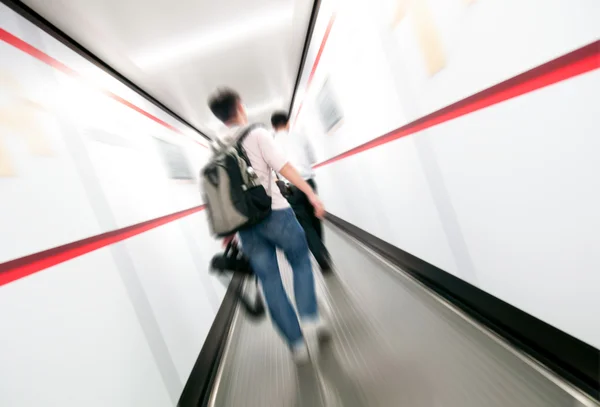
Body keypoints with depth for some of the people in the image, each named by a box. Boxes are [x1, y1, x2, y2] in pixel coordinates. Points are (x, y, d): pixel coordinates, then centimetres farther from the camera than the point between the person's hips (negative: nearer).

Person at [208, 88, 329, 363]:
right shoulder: (257, 134, -1)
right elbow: (283, 167, -14)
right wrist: (311, 194, -13)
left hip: (244, 223, 5)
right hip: (274, 213, -4)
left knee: (269, 281, 8)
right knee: (301, 263, 16)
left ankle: (297, 342, 15)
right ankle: (309, 318, 3)